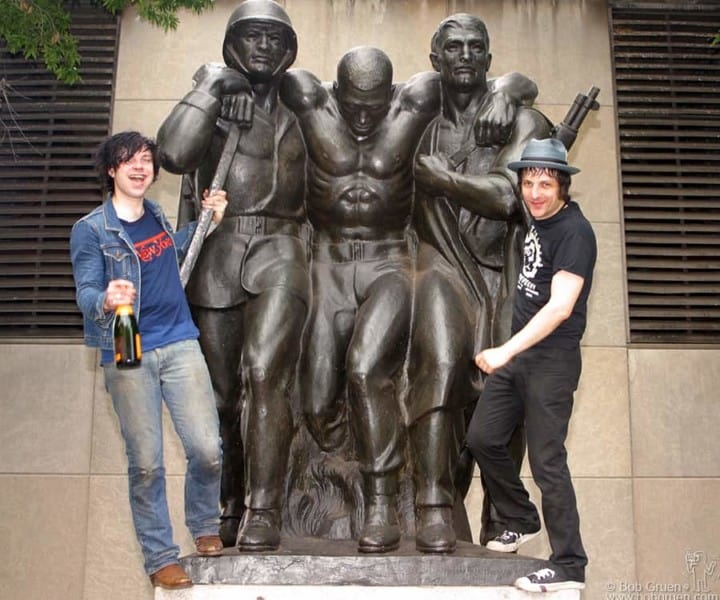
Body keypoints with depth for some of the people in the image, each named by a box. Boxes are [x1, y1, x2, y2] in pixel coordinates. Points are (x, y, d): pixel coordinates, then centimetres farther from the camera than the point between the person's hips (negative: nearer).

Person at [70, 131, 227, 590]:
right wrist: (105, 300, -33)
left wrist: (207, 221, 21)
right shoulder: (90, 230, -3)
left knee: (207, 449, -2)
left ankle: (205, 526, 27)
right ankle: (161, 558, 18)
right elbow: (86, 292, -10)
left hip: (179, 344, 4)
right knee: (146, 463, 1)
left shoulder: (155, 215, 12)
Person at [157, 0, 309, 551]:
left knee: (266, 373, -20)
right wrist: (213, 88, -6)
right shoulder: (212, 86, 11)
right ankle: (228, 506, 20)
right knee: (220, 391, 5)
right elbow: (174, 153, -6)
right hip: (215, 254, 1)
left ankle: (263, 513, -16)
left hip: (278, 251, -1)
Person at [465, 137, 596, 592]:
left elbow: (560, 306, -27)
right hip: (517, 353, 9)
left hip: (552, 359, -9)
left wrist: (505, 351, -33)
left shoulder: (575, 232, -17)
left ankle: (569, 567, 8)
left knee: (546, 461, -5)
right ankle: (524, 521, 32)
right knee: (483, 438, 12)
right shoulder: (539, 219, 8)